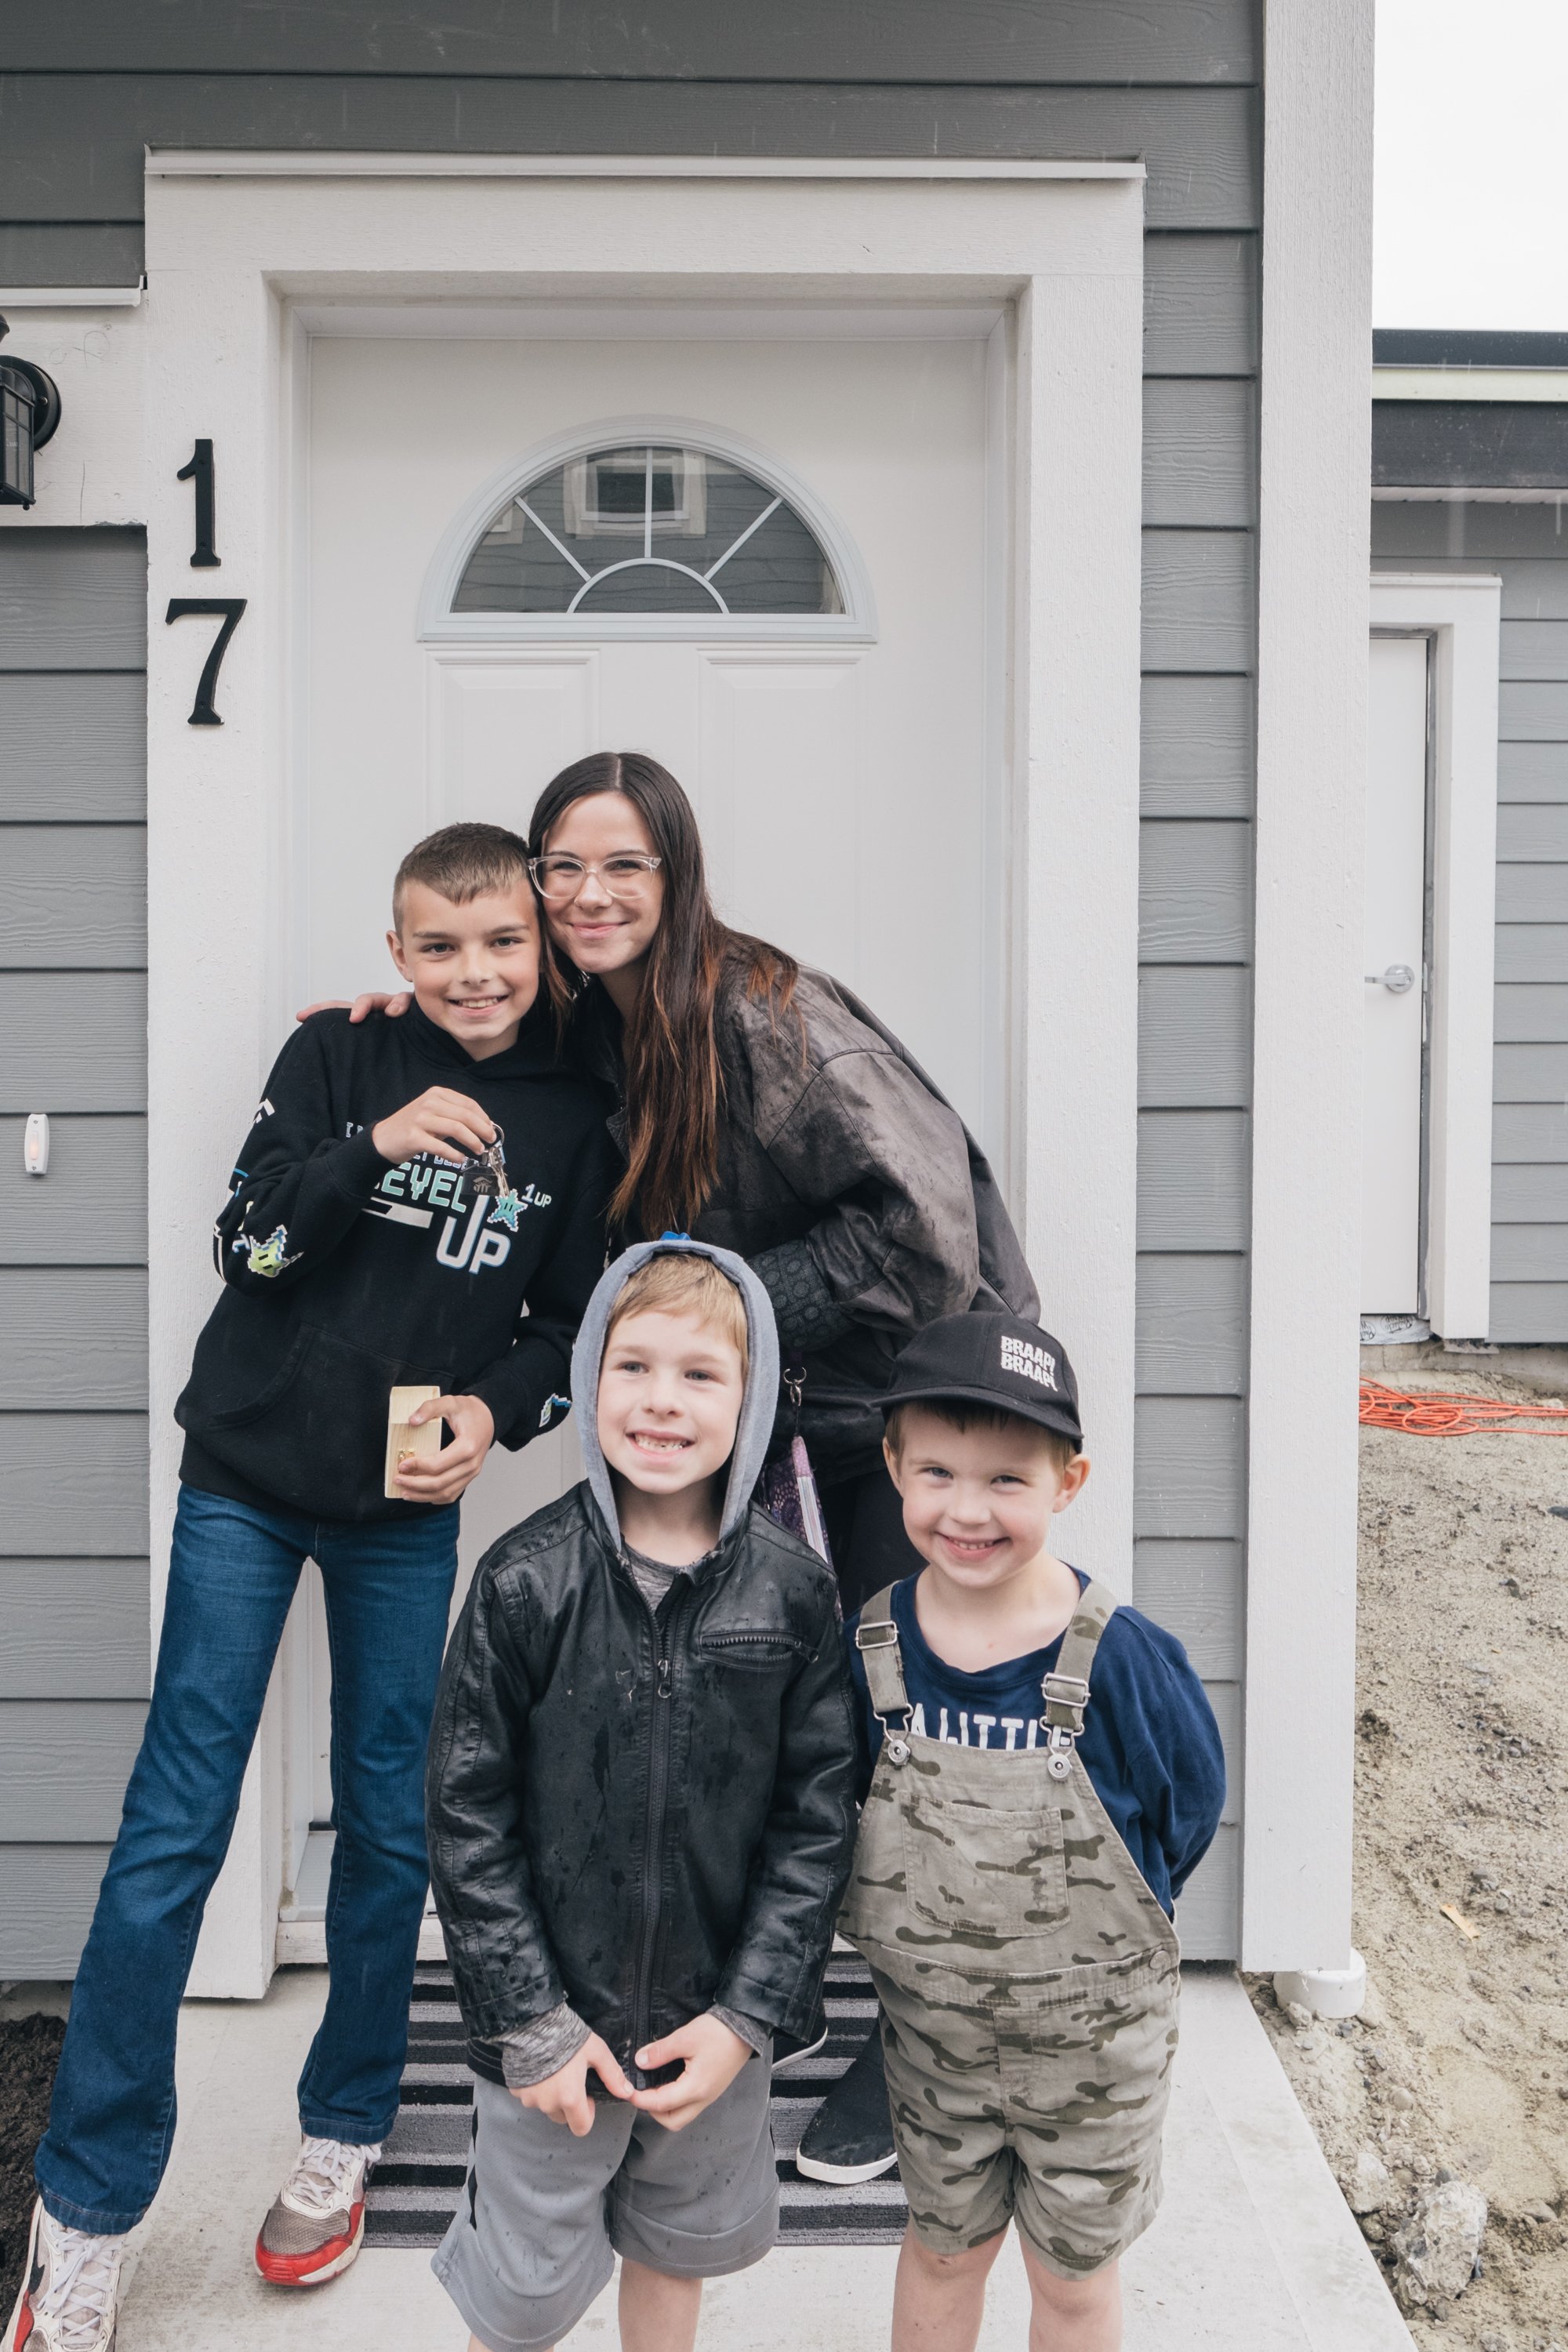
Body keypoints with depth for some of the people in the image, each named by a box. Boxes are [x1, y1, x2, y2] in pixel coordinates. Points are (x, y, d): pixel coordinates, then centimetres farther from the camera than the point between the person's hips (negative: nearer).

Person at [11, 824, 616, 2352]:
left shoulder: (575, 1120, 0)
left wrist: (499, 1407, -12)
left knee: (390, 1824, 10)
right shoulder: (337, 1055, -4)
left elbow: (571, 1323, 6)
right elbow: (246, 1241, -9)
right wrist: (371, 1147, -23)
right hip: (247, 1482, -1)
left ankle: (343, 2135, 33)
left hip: (409, 1511, 2)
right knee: (174, 1827, 0)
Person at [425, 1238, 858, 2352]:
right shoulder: (526, 1581, -15)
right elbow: (468, 1814, -10)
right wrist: (531, 2023, -10)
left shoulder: (793, 1590, -10)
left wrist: (747, 2017, -8)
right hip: (550, 2028, -2)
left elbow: (818, 1819, -5)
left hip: (716, 2026, 2)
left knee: (679, 2248, 24)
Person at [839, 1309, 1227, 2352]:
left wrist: (1101, 1919, -5)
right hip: (929, 2022, 2)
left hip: (1093, 2037, -2)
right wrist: (920, 1920, -1)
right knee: (942, 2246, 25)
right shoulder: (871, 1647, -16)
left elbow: (1190, 1807, -8)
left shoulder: (1124, 1659, -25)